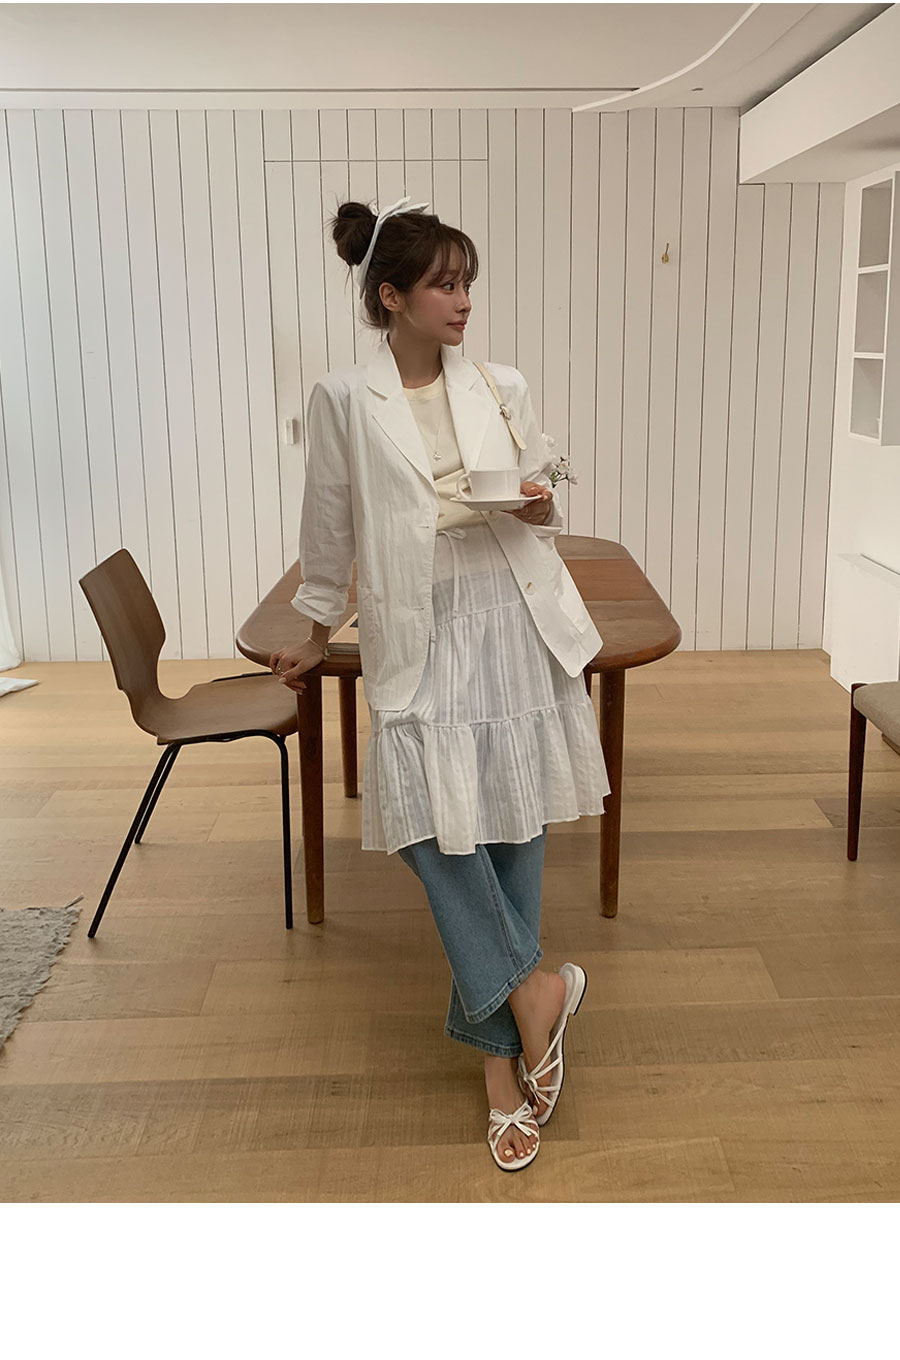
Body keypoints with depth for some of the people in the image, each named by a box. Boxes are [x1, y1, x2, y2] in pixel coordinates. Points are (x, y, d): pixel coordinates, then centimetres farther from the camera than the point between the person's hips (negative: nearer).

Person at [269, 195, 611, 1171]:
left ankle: (500, 1049, 20)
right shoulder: (343, 401, -1)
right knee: (433, 828, -11)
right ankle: (531, 992, 10)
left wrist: (537, 508, -9)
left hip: (515, 624, 2)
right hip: (419, 637, -1)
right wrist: (316, 635, 18)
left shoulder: (502, 389, 6)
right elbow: (330, 528, 10)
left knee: (513, 828, 5)